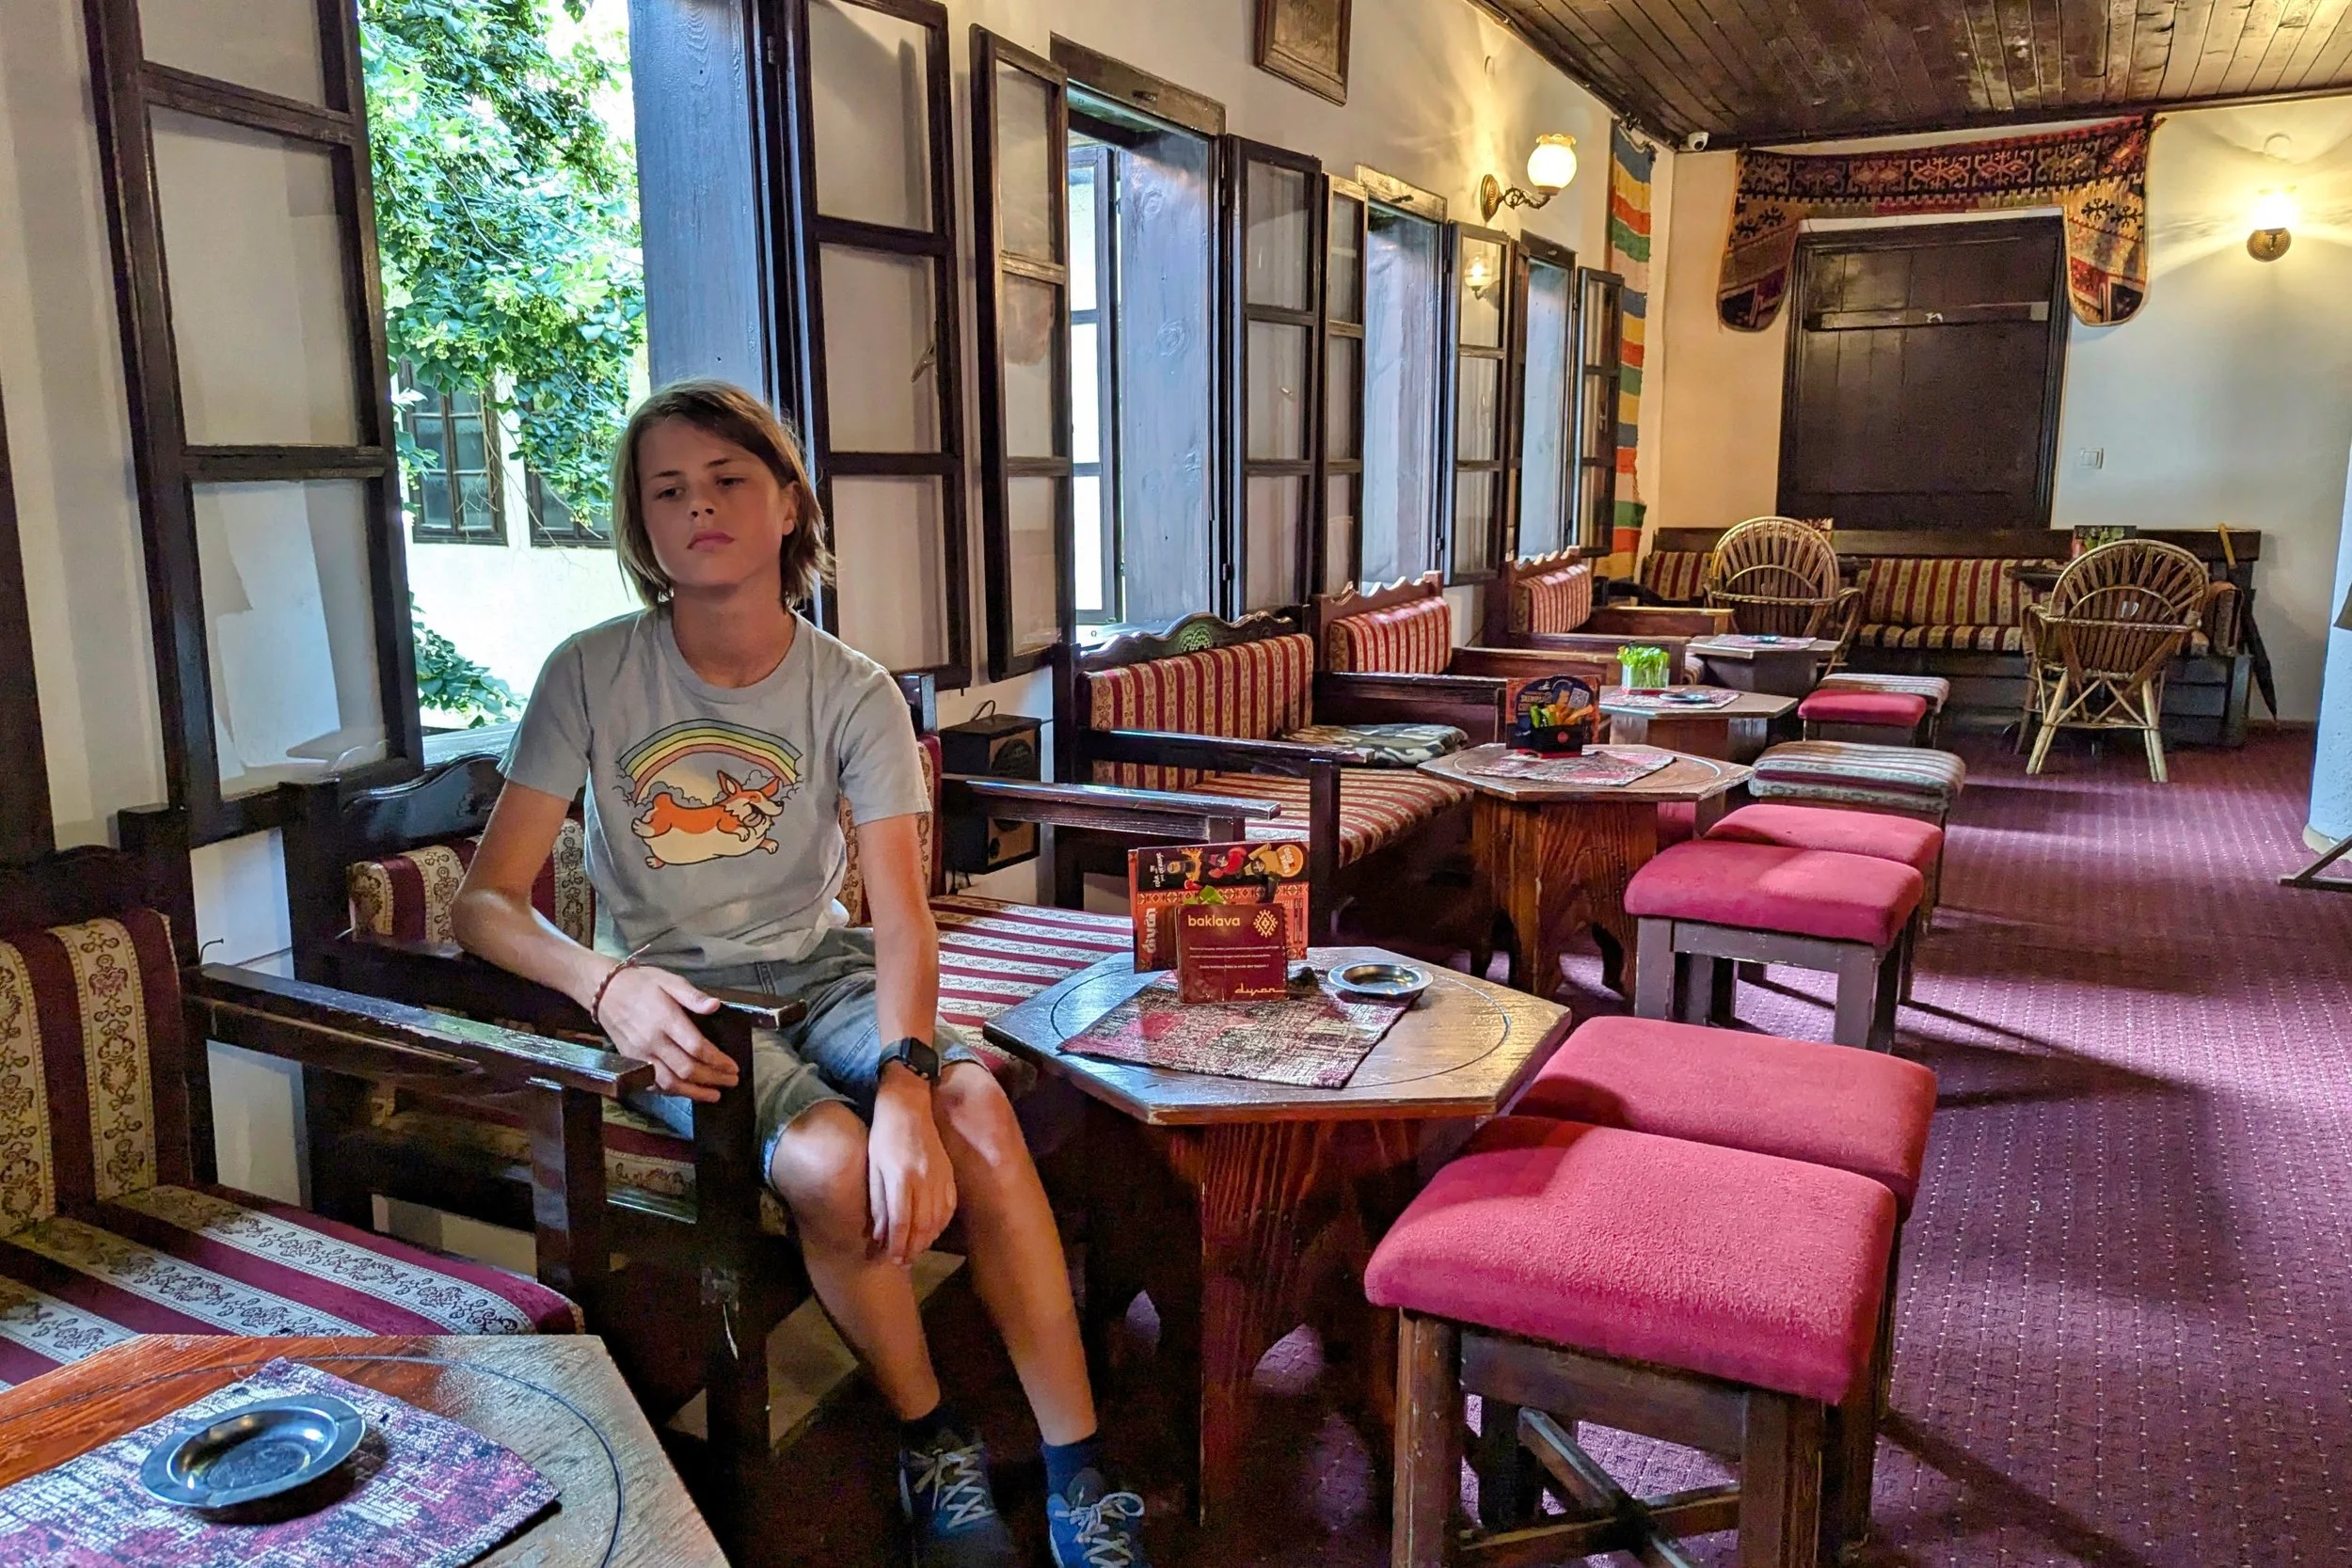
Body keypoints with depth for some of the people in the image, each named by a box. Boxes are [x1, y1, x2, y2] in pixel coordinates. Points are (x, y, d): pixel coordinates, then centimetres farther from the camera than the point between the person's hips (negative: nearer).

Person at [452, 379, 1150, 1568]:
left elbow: (901, 917, -16)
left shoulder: (853, 694, -7)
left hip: (819, 973, 2)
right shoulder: (592, 675, -9)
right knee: (828, 1159, -32)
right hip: (672, 1001, -1)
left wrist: (906, 1081, -35)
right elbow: (486, 901, -10)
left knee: (975, 1107, -28)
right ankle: (935, 1450, -4)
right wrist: (606, 982, -32)